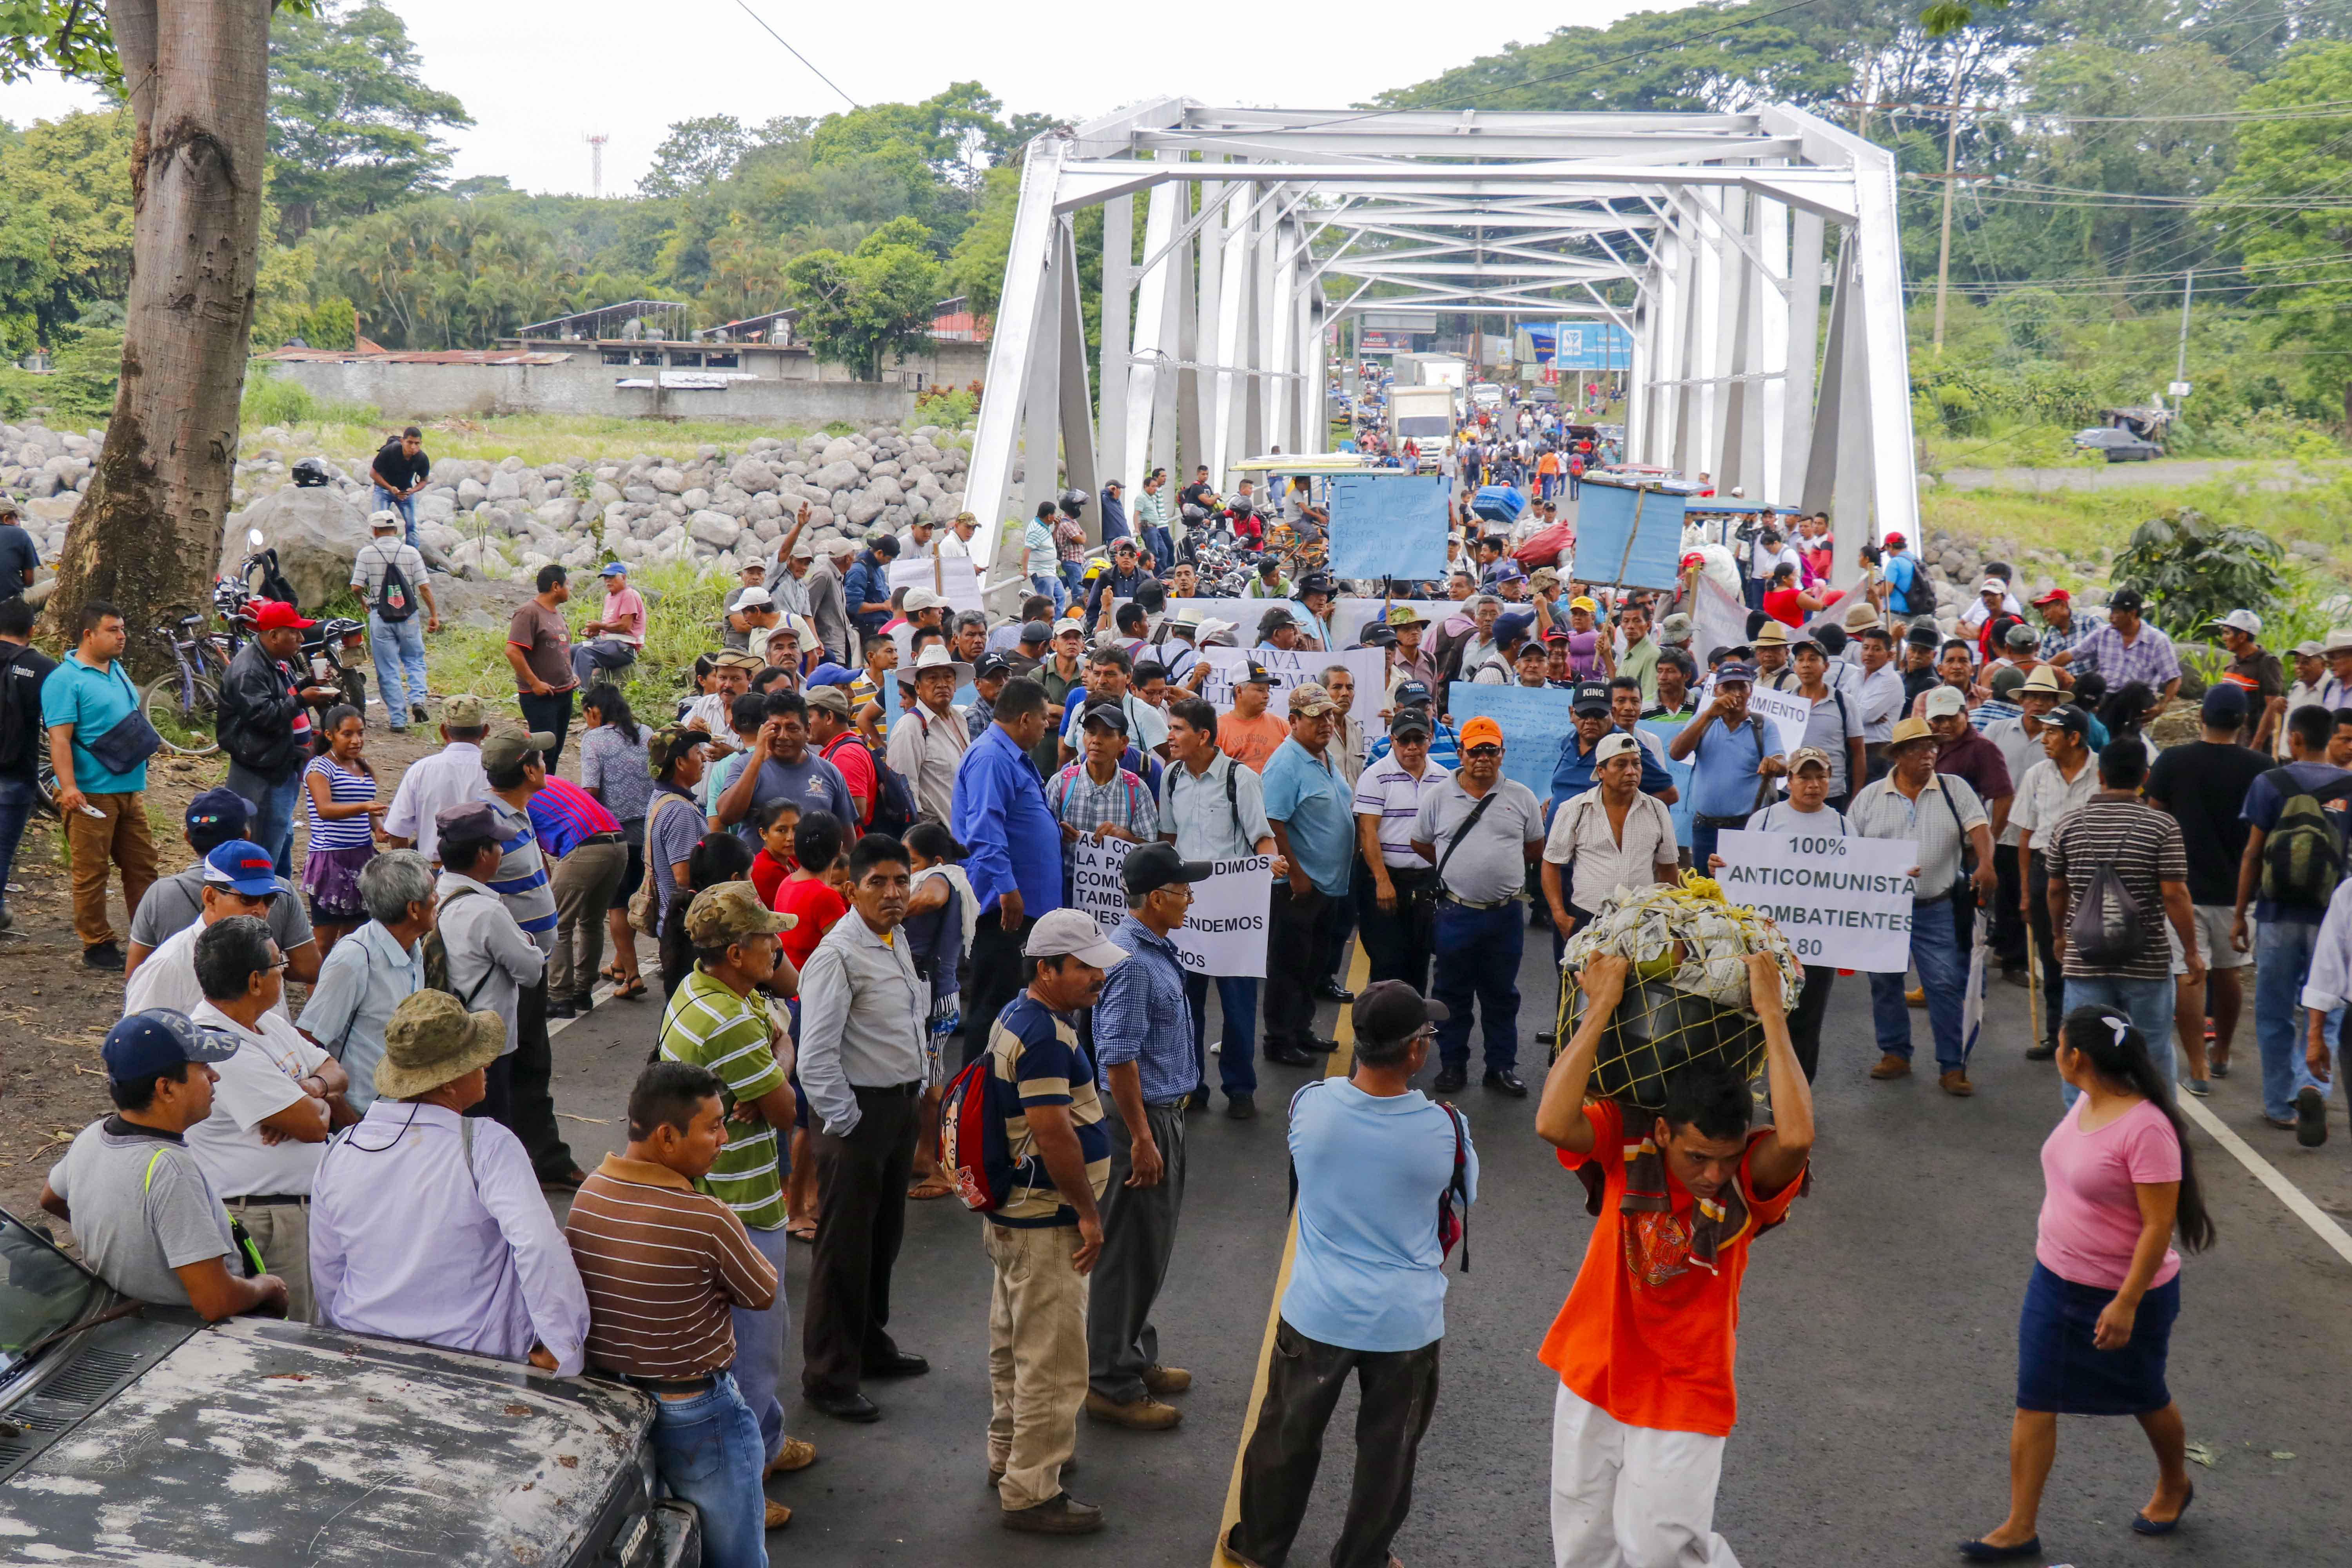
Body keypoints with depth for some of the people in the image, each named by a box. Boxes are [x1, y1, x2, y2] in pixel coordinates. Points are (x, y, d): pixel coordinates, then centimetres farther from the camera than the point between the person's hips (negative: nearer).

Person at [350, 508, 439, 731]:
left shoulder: (367, 553, -3)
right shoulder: (411, 552, -1)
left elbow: (356, 587, -4)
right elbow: (424, 587, -3)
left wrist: (363, 601, 17)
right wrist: (434, 615, 5)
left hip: (380, 618, -1)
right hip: (408, 617, 1)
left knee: (388, 670, 5)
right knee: (415, 661, 16)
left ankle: (398, 719, 5)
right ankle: (417, 699, -8)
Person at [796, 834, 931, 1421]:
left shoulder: (897, 942, 7)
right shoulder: (838, 955, -21)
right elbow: (816, 1058, -23)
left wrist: (913, 1096, 17)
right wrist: (844, 1123, -18)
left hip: (901, 1103, 9)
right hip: (858, 1111, -9)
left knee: (884, 1236, 22)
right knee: (845, 1246, 1)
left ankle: (870, 1345, 40)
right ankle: (828, 1376, 15)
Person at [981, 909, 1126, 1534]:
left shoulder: (1017, 1018, 9)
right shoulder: (1044, 1037, -24)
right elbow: (1054, 1135, -26)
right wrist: (1088, 1212, -16)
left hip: (1015, 1211, 11)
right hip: (1046, 1223, -11)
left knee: (1014, 1346, 21)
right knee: (1052, 1361, -2)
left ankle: (1008, 1456, 35)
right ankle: (1031, 1493, 5)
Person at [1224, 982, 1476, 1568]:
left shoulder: (1310, 1104, -16)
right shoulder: (1445, 1129, -19)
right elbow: (1461, 1205, -1)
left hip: (1316, 1314, 2)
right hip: (1407, 1321, -1)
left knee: (1288, 1435, 21)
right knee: (1387, 1452, 19)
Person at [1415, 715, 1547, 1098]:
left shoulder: (1521, 797, 2)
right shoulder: (1439, 797, 1)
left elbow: (1534, 847, 12)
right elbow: (1421, 844, 9)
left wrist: (1500, 863, 6)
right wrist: (1460, 868, 9)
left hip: (1506, 913, 0)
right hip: (1456, 912, 0)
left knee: (1502, 995, 10)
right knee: (1453, 994, 9)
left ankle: (1502, 1067, 20)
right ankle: (1453, 1065, 20)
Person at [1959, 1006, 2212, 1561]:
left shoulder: (2146, 1128, -27)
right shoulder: (2086, 1103, -1)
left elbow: (2159, 1225, -26)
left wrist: (2126, 1304, -26)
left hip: (2124, 1293, -7)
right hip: (2054, 1281, 7)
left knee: (2145, 1398, 18)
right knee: (2035, 1401, 4)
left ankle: (2174, 1486, 47)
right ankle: (2020, 1530, 10)